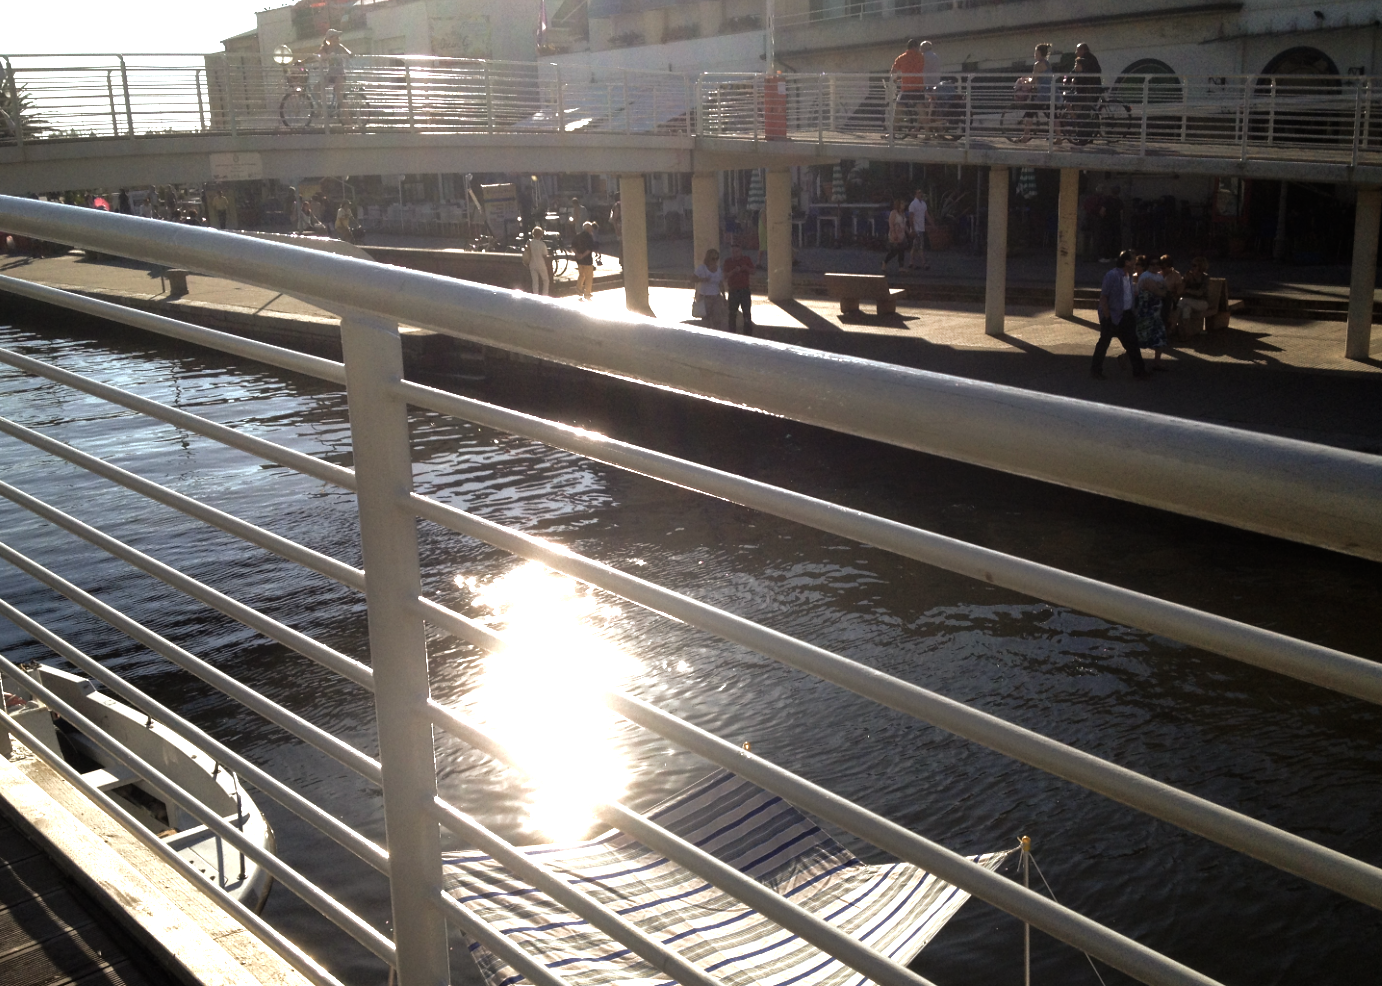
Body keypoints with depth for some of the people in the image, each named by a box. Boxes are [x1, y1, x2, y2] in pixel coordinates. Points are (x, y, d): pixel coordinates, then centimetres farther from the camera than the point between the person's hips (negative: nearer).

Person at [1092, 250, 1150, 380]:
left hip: (1126, 315, 7)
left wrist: (1132, 314, 12)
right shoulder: (1112, 276, -17)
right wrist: (1107, 316, -19)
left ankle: (1139, 371, 14)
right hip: (1112, 316, -7)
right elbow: (1103, 297, -17)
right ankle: (1096, 370, 17)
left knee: (1132, 342, 8)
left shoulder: (1129, 276, 7)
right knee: (1104, 343, 5)